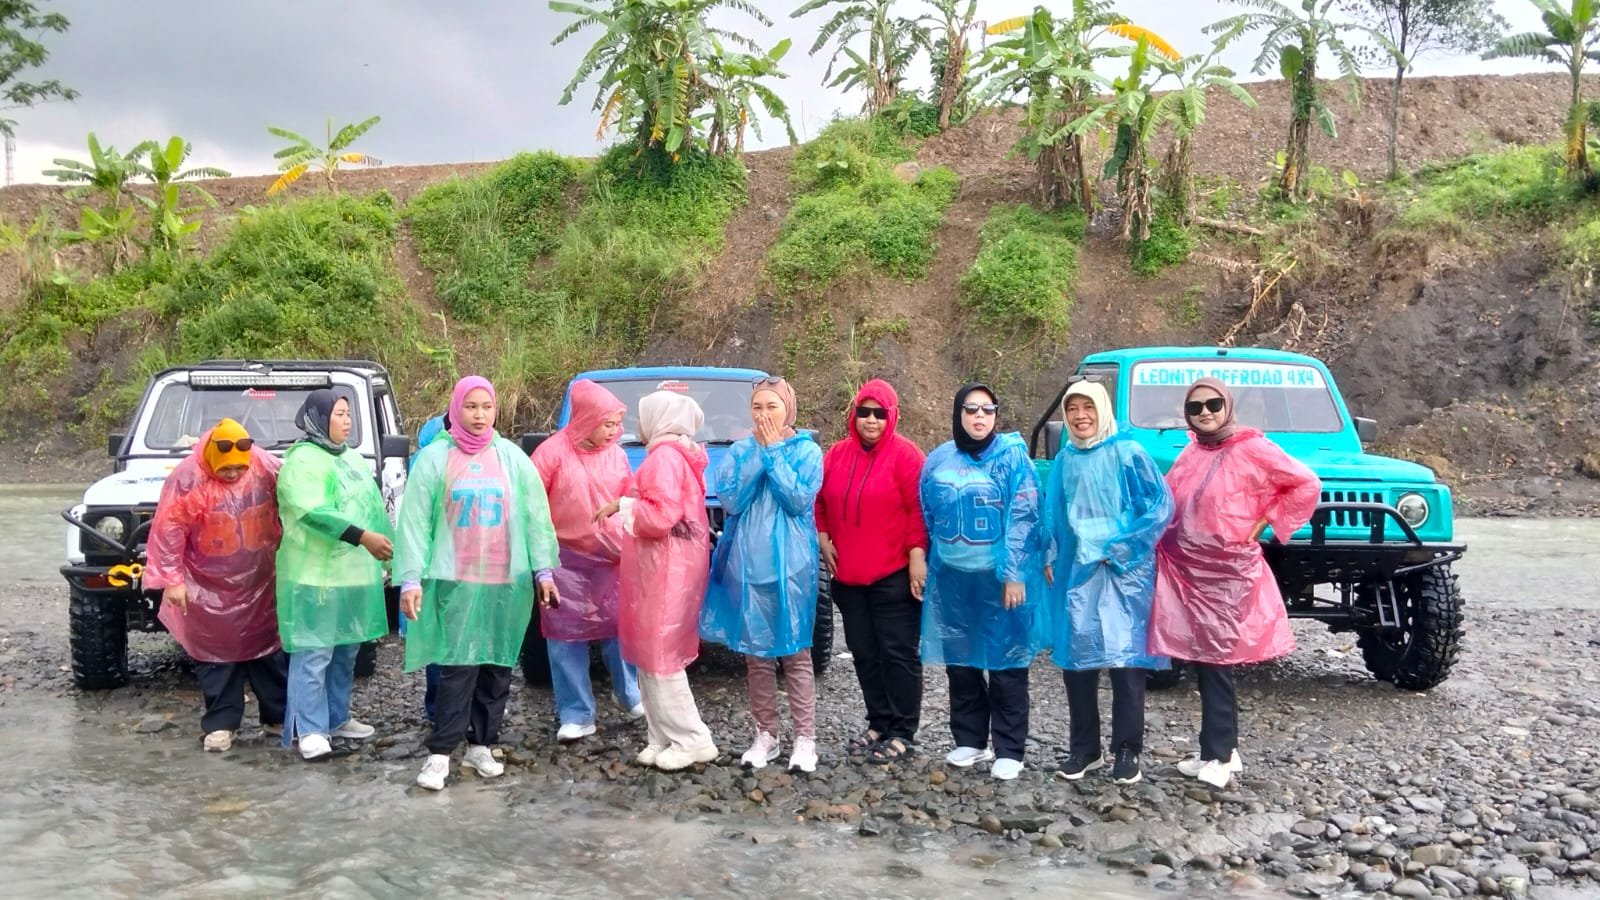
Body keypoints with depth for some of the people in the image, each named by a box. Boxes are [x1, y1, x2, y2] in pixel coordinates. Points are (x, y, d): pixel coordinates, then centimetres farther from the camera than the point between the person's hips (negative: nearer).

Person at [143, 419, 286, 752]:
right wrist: (171, 580, -16)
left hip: (261, 585, 3)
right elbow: (169, 530, -14)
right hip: (210, 590, -3)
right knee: (216, 656, 4)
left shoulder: (267, 468, -7)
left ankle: (279, 716, 21)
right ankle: (220, 724, 14)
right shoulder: (188, 478, -16)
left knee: (271, 650, 10)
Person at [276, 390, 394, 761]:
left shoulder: (352, 458, 17)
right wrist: (363, 537, -29)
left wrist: (385, 555, 20)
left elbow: (375, 507, 22)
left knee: (345, 651, 15)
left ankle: (336, 718, 26)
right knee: (314, 654, -6)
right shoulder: (302, 461, -10)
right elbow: (314, 513, -23)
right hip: (317, 575, -9)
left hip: (355, 573, 9)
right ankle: (309, 730, -2)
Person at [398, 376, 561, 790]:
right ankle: (440, 754, 0)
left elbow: (536, 514, 6)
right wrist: (411, 578, -9)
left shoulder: (512, 457, 6)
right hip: (455, 581, -3)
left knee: (497, 667, 8)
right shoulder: (434, 457, 0)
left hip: (507, 581, 3)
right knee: (458, 667, -7)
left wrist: (543, 570, 1)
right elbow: (415, 520, -2)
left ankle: (481, 746, 20)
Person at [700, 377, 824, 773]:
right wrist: (760, 453, -10)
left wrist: (774, 452, -11)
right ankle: (766, 735, 18)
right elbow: (730, 501, -7)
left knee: (795, 651, 0)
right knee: (756, 652, 8)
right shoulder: (739, 451, 6)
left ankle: (805, 737, 7)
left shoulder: (807, 451, 0)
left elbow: (799, 500, -13)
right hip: (747, 563, 3)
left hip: (791, 563, -3)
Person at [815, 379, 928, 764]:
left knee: (898, 653, 1)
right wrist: (823, 539, 3)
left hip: (895, 576, -6)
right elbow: (820, 501, 15)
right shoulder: (837, 454, 8)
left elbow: (919, 509, -12)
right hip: (849, 576, 6)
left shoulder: (904, 454, -8)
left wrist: (917, 557, -16)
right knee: (865, 653, 13)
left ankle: (903, 733, 9)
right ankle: (878, 723, 26)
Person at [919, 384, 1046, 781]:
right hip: (952, 577, 5)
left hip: (1001, 577, -4)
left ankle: (1009, 751, 11)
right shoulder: (939, 459, 7)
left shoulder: (1012, 454, -6)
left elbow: (1022, 517, -11)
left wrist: (1014, 573, -16)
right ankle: (969, 740, 26)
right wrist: (926, 567, 11)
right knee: (959, 661, 12)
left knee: (1006, 663, 2)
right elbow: (928, 518, 14)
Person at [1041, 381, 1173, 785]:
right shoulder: (1064, 461, 10)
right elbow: (1052, 514, 18)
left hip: (1123, 572, -5)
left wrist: (1122, 549, -11)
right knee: (1075, 659, 6)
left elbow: (1161, 506, -8)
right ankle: (1084, 748, 18)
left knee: (1125, 659, -3)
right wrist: (1050, 557, 10)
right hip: (1076, 572, 5)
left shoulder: (1128, 454, -5)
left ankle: (1127, 751, 8)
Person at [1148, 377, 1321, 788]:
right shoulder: (1190, 454, 11)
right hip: (1186, 570, 6)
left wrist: (1263, 524, -5)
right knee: (1203, 660, 9)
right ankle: (1222, 750, 19)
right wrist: (1163, 545, 7)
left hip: (1226, 571, -6)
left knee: (1216, 662, -5)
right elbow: (1170, 506, 22)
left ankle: (1219, 755, 5)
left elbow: (1307, 486, -5)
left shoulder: (1252, 449, -8)